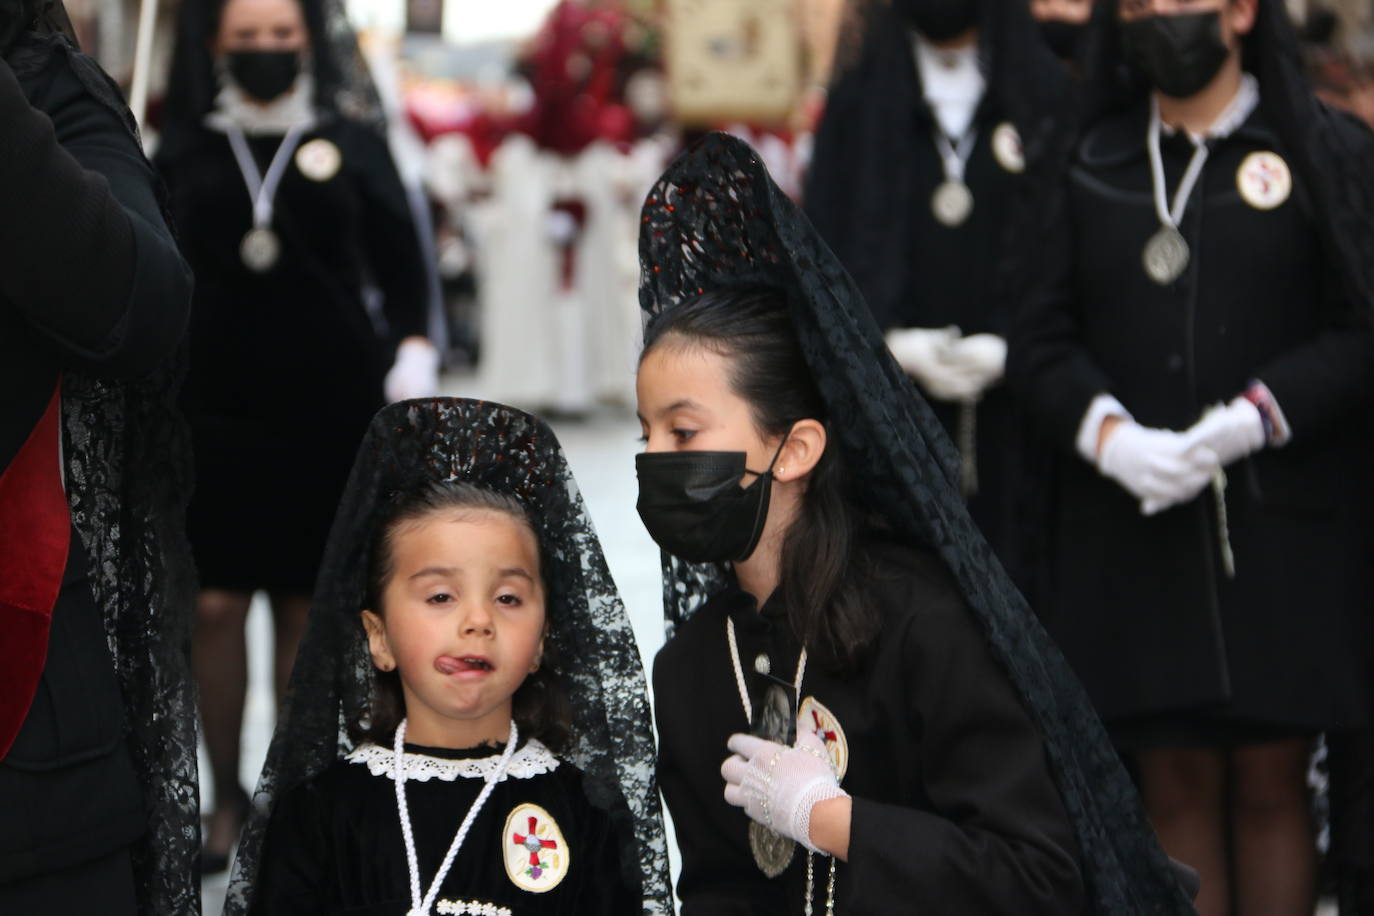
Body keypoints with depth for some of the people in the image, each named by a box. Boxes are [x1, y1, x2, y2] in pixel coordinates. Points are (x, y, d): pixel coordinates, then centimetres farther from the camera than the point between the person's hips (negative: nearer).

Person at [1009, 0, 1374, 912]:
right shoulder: (1091, 162, 11)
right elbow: (1041, 334, 6)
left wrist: (1249, 421, -14)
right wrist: (1108, 433, -11)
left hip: (1283, 521, -2)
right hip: (1129, 524, 2)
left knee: (1271, 784, 2)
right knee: (1176, 782, 3)